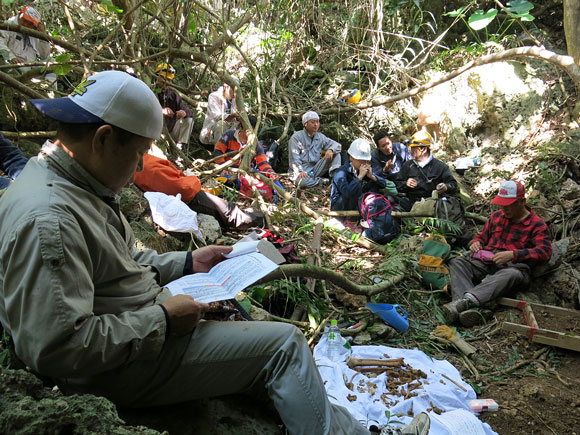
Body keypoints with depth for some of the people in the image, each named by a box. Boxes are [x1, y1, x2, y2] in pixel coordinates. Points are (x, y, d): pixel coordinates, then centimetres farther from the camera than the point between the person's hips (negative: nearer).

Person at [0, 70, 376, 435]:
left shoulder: (78, 185, 6)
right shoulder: (47, 219, -28)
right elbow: (56, 347, -31)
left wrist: (188, 263, 10)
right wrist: (162, 320, -24)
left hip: (149, 325, 11)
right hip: (124, 370, -11)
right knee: (284, 344, -9)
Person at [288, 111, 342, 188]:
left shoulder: (320, 137, 14)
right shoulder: (296, 137, -2)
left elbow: (337, 145, 9)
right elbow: (294, 158, -12)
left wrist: (331, 150, -16)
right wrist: (300, 171, -29)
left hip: (315, 169, 5)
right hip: (301, 170, -5)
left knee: (335, 153, -4)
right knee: (302, 182, -41)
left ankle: (334, 175, -27)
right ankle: (322, 181, -19)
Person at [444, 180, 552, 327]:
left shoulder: (537, 225, 7)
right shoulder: (496, 216, 23)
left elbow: (545, 251, -7)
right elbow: (483, 235, 33)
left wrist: (513, 254, -22)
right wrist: (476, 242, 5)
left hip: (513, 265, -4)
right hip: (486, 262, 5)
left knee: (512, 274, -42)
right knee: (456, 262, -24)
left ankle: (467, 300, -63)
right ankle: (468, 309, -50)